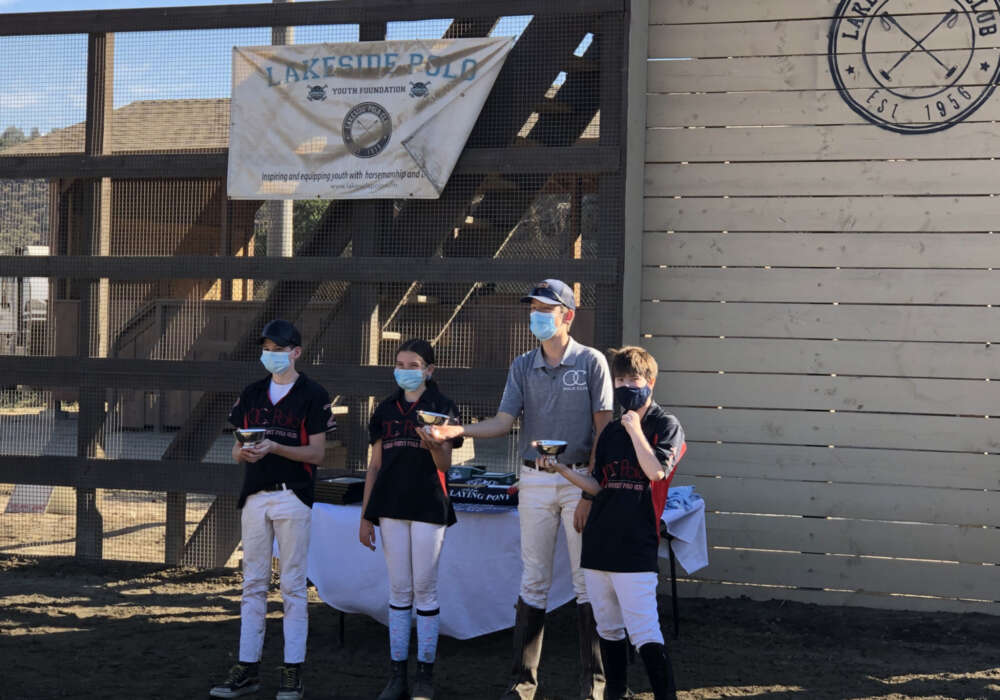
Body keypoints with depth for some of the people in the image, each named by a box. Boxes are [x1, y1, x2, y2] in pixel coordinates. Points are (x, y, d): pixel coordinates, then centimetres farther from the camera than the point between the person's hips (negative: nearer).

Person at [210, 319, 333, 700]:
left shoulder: (313, 395, -2)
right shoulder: (252, 394, 12)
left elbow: (316, 453, -6)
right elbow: (236, 450, 13)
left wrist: (275, 447, -19)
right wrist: (245, 452, -11)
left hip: (293, 497, -5)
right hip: (255, 496, 5)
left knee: (293, 586, -1)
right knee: (253, 584, 6)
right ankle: (247, 669, 10)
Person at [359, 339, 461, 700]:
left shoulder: (442, 407, 0)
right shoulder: (386, 409, 12)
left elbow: (445, 464, -3)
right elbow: (374, 466, 13)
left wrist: (434, 445, -25)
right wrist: (365, 516, 9)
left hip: (428, 507, -4)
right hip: (391, 506, 4)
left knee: (425, 590, -1)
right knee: (399, 590, 6)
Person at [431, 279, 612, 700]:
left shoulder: (591, 362, -2)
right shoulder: (523, 366, 9)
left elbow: (603, 429, -5)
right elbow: (504, 421, 3)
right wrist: (457, 431, -14)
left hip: (580, 479, -3)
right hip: (535, 481, 3)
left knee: (587, 579, 0)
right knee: (533, 581, 6)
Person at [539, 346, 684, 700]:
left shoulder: (666, 426, -1)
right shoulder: (610, 432, 16)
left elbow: (656, 470, -17)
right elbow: (598, 486, 16)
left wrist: (634, 428, -11)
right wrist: (562, 469, 3)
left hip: (636, 547, -6)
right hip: (599, 542, 7)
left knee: (644, 631, -14)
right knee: (607, 627, 15)